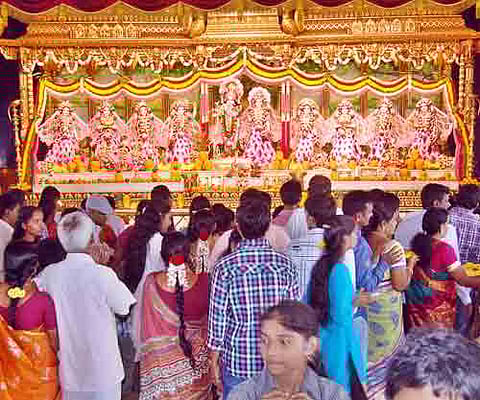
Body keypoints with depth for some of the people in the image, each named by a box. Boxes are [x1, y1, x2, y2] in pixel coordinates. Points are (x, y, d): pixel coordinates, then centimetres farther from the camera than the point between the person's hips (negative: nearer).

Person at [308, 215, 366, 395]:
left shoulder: (320, 265, 2)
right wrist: (356, 302, -8)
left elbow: (309, 303, 11)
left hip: (320, 338, 8)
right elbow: (341, 315, -22)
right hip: (338, 340, -8)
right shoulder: (340, 270, -21)